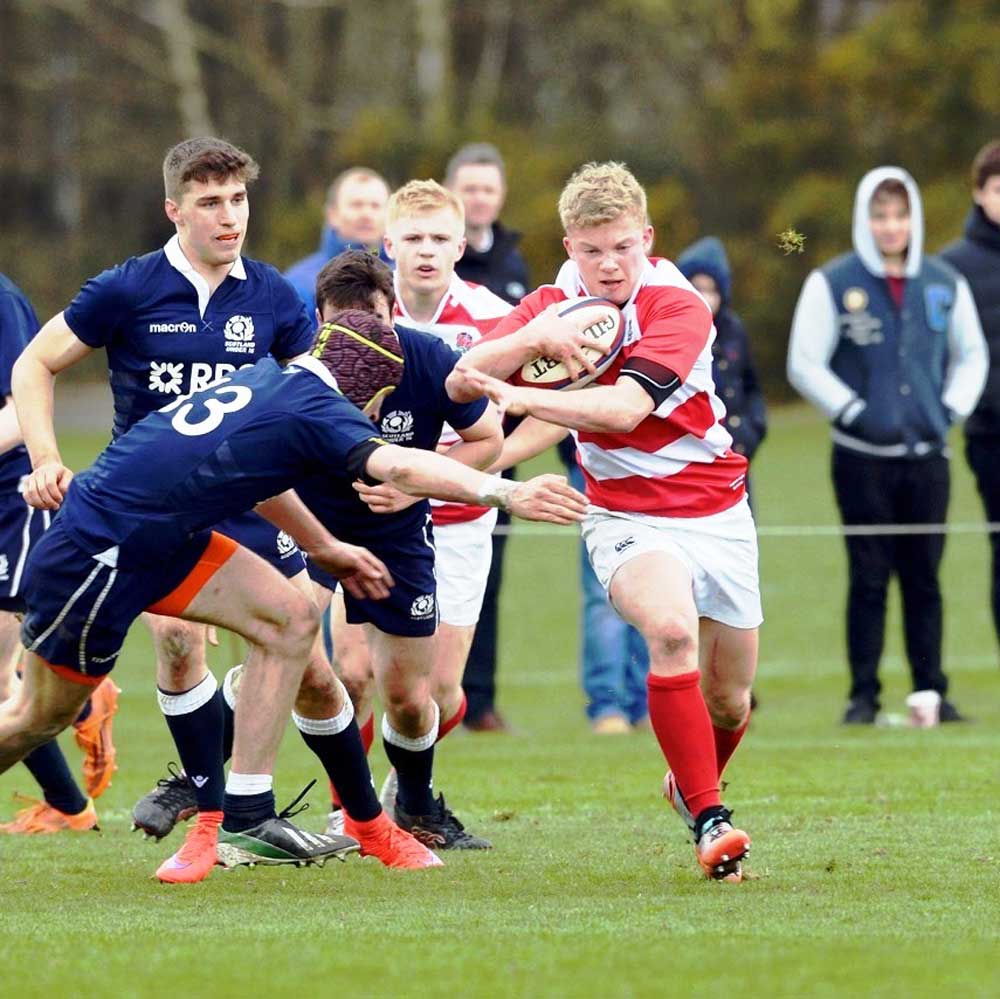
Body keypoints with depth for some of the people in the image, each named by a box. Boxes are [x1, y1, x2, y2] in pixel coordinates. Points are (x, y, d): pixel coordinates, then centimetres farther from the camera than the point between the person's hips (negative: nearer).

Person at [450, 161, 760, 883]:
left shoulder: (680, 307, -16)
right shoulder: (552, 306, -2)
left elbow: (623, 407, -30)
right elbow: (463, 377, -13)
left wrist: (521, 398, -39)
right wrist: (533, 339, -30)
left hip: (717, 514, 0)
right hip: (628, 518, 0)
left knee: (729, 703, 9)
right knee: (671, 629, -32)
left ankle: (692, 784, 44)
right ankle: (708, 820, -28)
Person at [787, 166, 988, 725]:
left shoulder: (945, 284, 7)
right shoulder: (833, 285, -2)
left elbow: (971, 355, 18)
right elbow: (805, 364, -2)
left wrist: (952, 410, 4)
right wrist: (855, 414, -11)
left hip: (927, 454, 3)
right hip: (863, 458, -3)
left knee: (924, 578, 4)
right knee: (869, 579, -3)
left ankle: (932, 692, 9)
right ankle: (863, 696, 1)